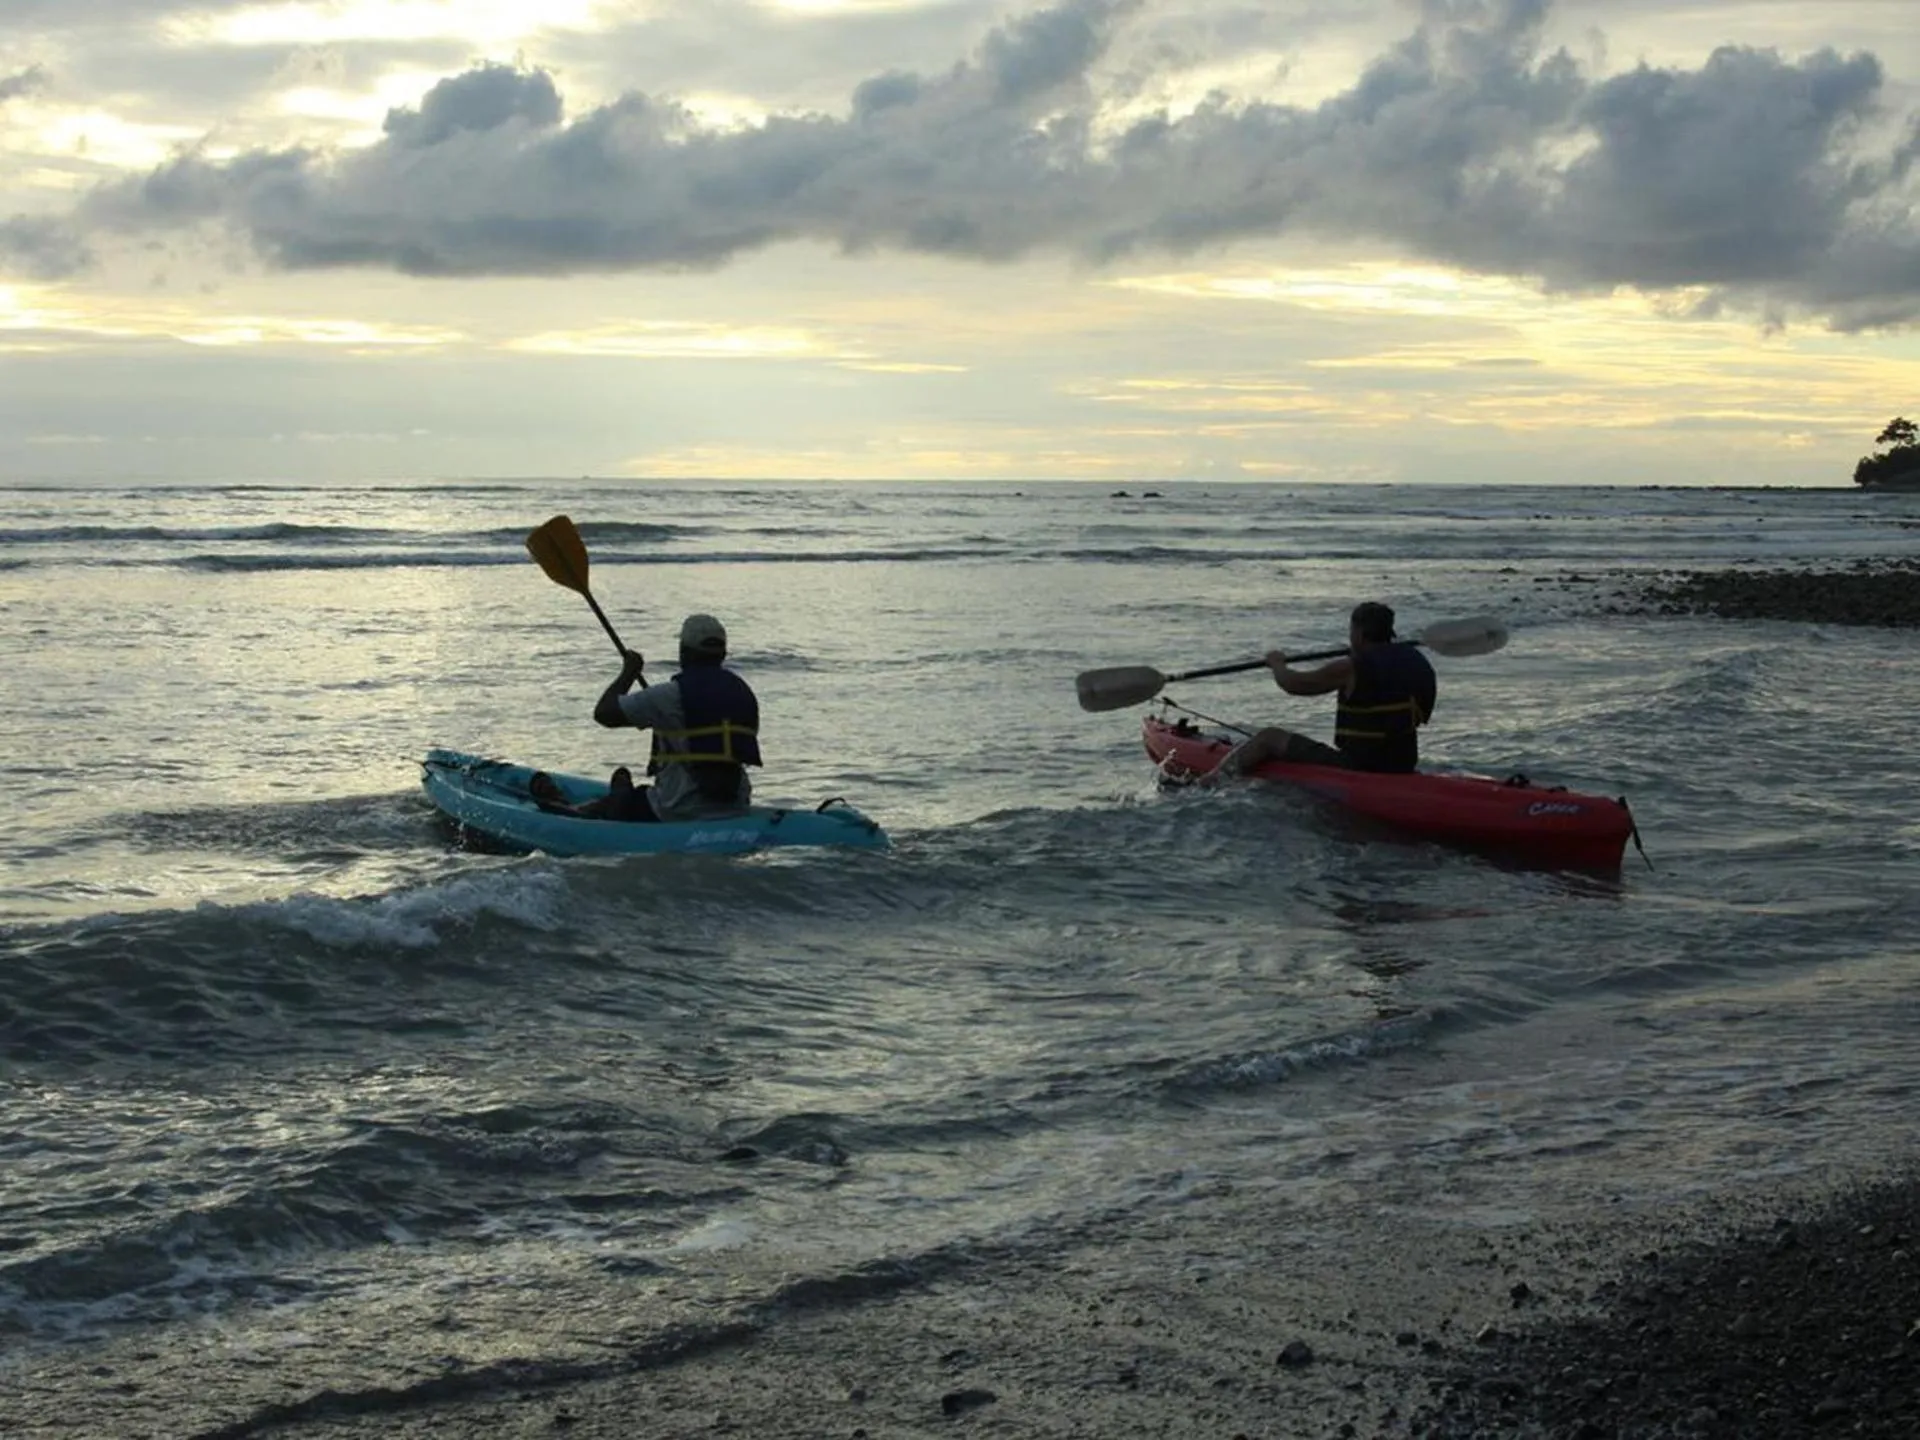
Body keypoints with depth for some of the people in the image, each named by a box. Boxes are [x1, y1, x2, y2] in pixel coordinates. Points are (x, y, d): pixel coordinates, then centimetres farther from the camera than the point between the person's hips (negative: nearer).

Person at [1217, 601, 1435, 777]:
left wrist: (1277, 663, 17)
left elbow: (1293, 684, -5)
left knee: (1270, 737, 6)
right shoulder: (1413, 660, 3)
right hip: (1403, 768, 7)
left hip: (1358, 769, -7)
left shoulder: (1350, 669, -16)